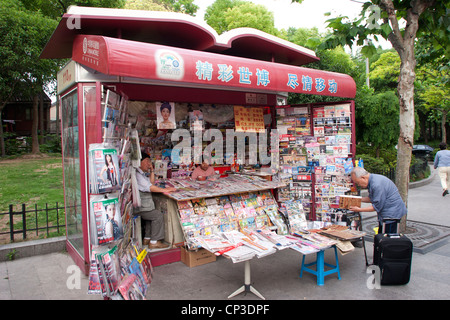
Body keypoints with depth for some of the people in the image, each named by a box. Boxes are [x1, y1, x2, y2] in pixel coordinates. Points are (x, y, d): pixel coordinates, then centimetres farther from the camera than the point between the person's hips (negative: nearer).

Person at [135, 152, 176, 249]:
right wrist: (165, 190, -18)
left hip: (143, 204, 11)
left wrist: (152, 171, 13)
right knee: (158, 215, -11)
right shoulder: (137, 174, -18)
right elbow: (150, 187, -23)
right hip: (139, 207, -11)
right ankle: (154, 242, -6)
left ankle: (147, 238, 22)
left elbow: (151, 183, 24)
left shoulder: (142, 174, 17)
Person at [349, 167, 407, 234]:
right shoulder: (371, 180, 5)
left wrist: (359, 209, -17)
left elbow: (377, 207, -22)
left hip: (392, 214, -10)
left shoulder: (377, 184, -26)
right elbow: (372, 199, 17)